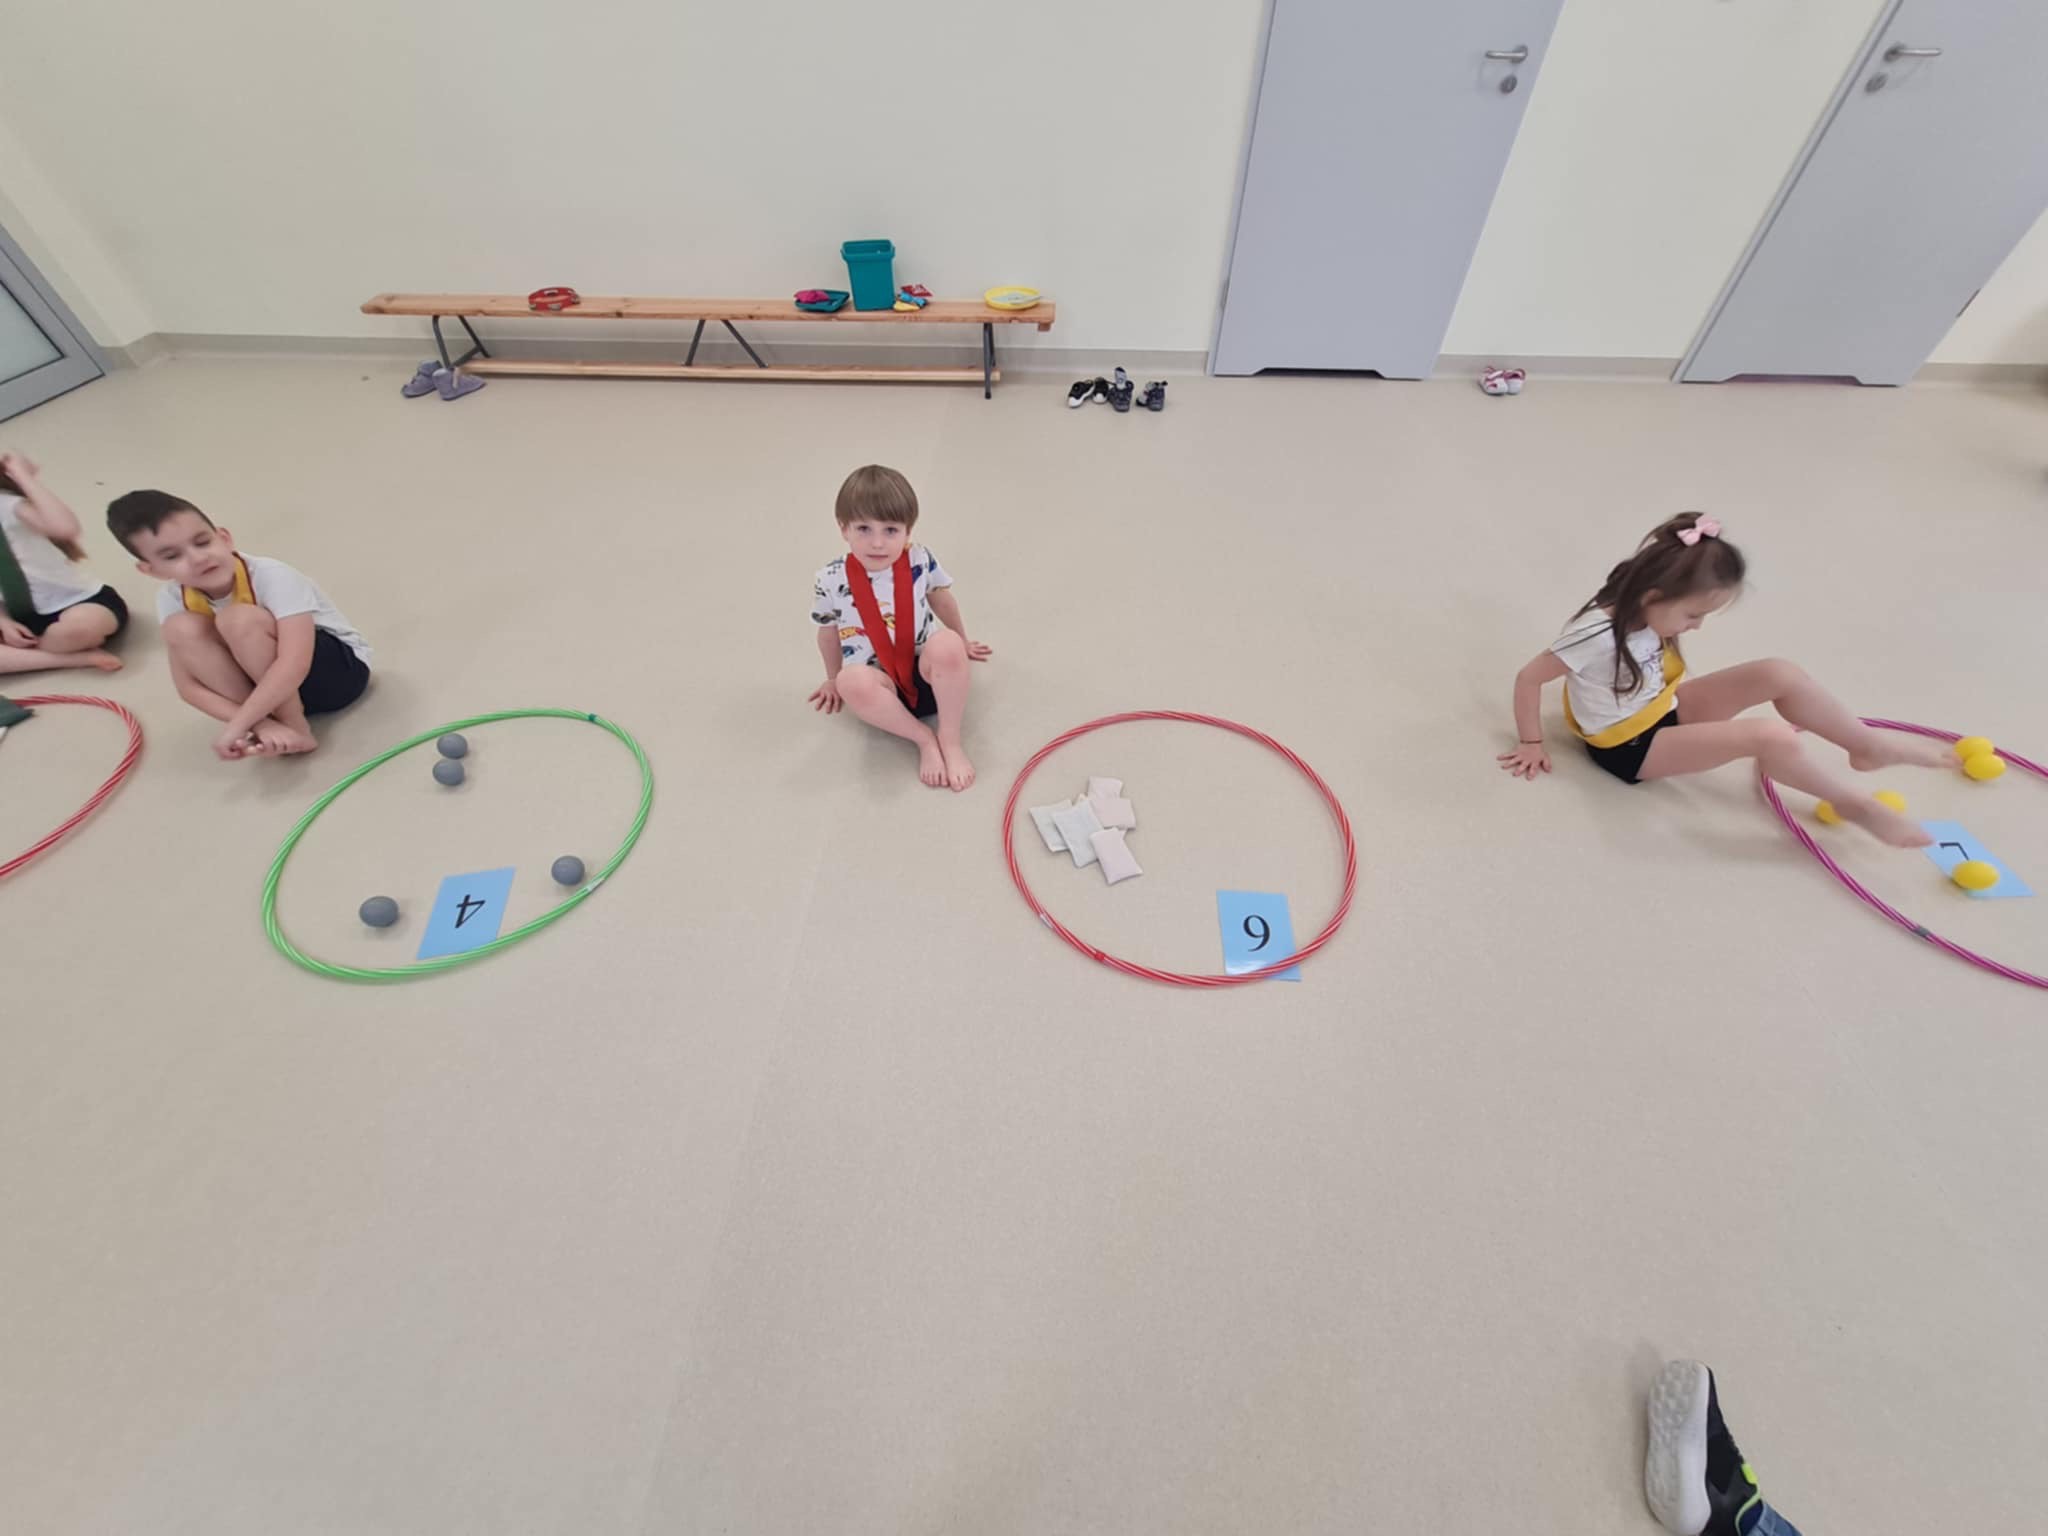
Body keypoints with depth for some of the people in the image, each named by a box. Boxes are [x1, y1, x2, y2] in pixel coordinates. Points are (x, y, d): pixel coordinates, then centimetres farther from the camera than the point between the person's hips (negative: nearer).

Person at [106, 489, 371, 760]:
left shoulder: (271, 576, -24)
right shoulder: (173, 599, -8)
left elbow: (294, 664, -36)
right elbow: (188, 686, -11)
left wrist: (236, 727, -35)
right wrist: (258, 724, -30)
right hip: (272, 684, 6)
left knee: (240, 619, -26)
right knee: (182, 628, -17)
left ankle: (296, 730, -18)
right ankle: (271, 731, -19)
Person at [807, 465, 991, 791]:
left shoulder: (921, 561, -8)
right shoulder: (830, 582, -11)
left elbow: (943, 601, 12)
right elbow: (828, 632, 7)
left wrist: (961, 645, 26)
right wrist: (834, 680, 21)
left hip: (926, 672, 1)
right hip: (880, 684, 0)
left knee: (947, 645, -34)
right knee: (853, 681, -37)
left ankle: (950, 740, -19)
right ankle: (924, 738, -19)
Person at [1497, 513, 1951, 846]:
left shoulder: (1646, 612, -6)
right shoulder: (1600, 634, -32)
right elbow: (1528, 678, -28)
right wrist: (1532, 743, -22)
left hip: (1665, 711, 8)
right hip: (1629, 748, -8)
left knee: (1780, 674, -7)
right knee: (1769, 738, -22)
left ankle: (1871, 746, 11)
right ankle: (1856, 803, 1)